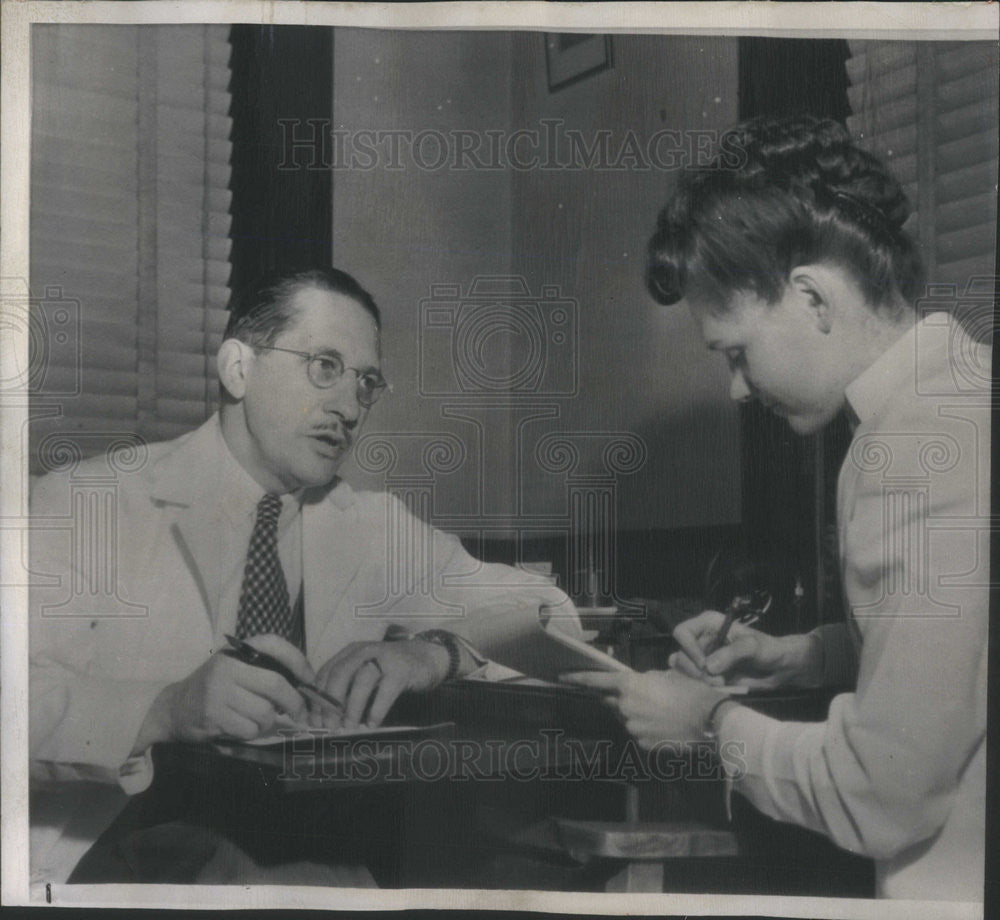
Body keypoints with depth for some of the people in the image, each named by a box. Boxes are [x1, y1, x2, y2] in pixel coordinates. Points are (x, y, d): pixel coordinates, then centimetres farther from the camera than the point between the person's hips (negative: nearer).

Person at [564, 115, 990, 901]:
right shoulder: (962, 385, 5)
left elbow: (881, 799, -21)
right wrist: (789, 659, 8)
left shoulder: (921, 452, -24)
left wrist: (713, 720, -7)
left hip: (957, 883, -8)